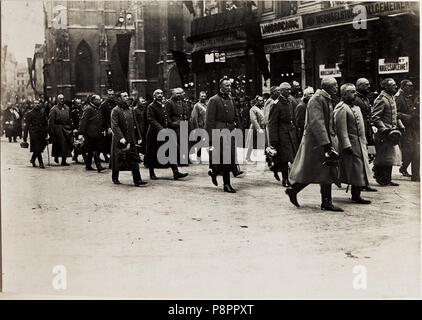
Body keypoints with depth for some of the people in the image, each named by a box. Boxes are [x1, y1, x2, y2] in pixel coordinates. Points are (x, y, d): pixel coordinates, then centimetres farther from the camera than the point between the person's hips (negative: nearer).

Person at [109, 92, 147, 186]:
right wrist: (121, 138, -27)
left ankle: (137, 180, -3)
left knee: (134, 160, -2)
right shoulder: (115, 110, -9)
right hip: (119, 140, -6)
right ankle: (115, 178, 23)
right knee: (118, 159, 5)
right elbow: (114, 126, -18)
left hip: (130, 140, 6)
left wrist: (134, 138, 17)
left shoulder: (129, 110, 13)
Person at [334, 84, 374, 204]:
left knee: (360, 170, 10)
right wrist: (347, 145, -23)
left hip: (360, 143, 10)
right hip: (351, 144, -10)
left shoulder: (356, 107, 18)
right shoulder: (341, 108, -13)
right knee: (356, 169, -7)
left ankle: (356, 195, 17)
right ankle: (356, 195, 0)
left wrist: (364, 141, 19)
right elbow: (341, 129, -19)